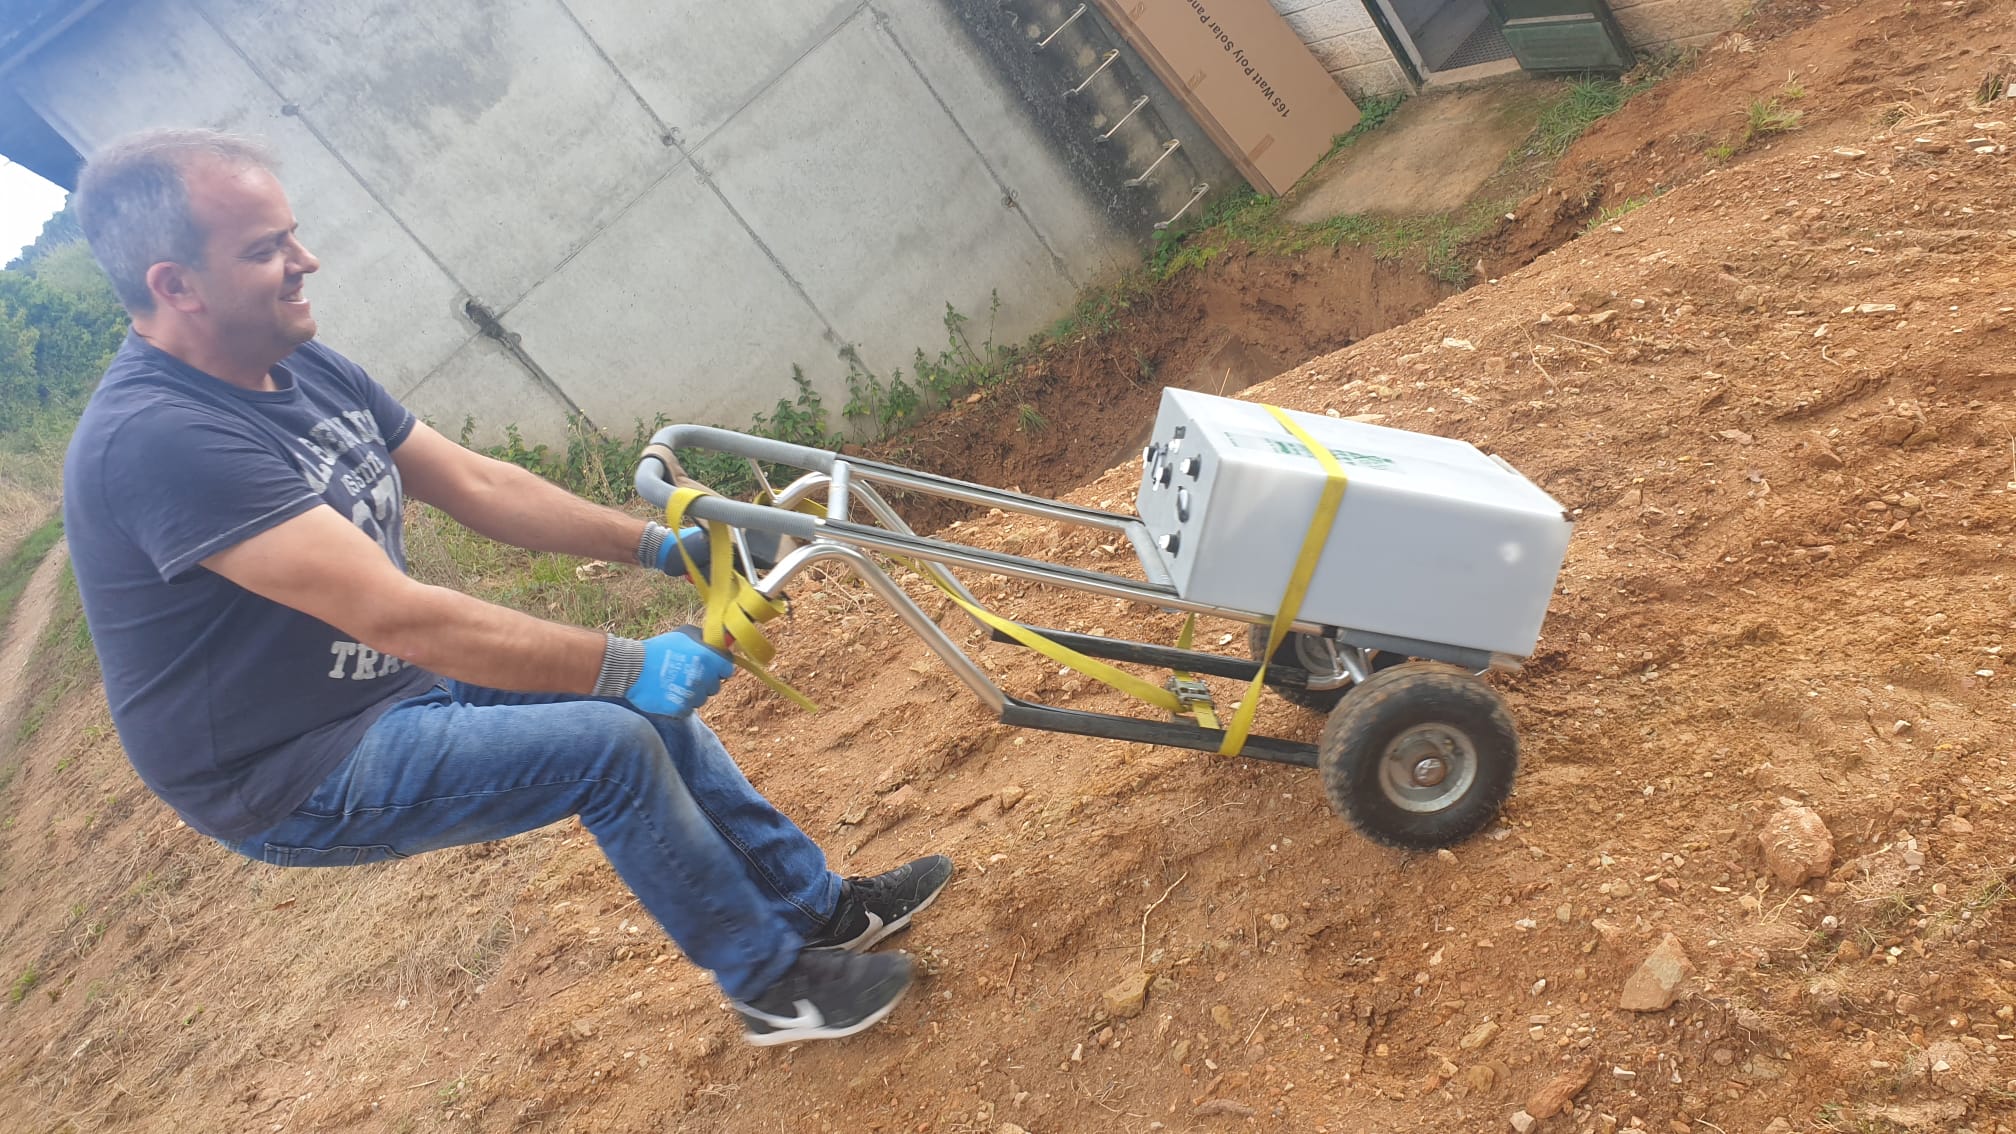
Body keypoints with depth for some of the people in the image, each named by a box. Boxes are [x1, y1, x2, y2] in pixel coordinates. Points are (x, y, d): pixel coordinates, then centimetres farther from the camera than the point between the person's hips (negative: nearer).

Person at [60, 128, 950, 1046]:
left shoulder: (303, 369, 0)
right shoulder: (153, 438, -29)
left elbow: (477, 485, 2)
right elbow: (395, 614, -34)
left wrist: (662, 545, -3)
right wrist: (625, 666, -33)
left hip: (393, 688, 9)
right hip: (294, 779, -9)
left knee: (651, 698, 4)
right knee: (613, 744, -20)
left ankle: (820, 907, 18)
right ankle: (775, 985, 0)